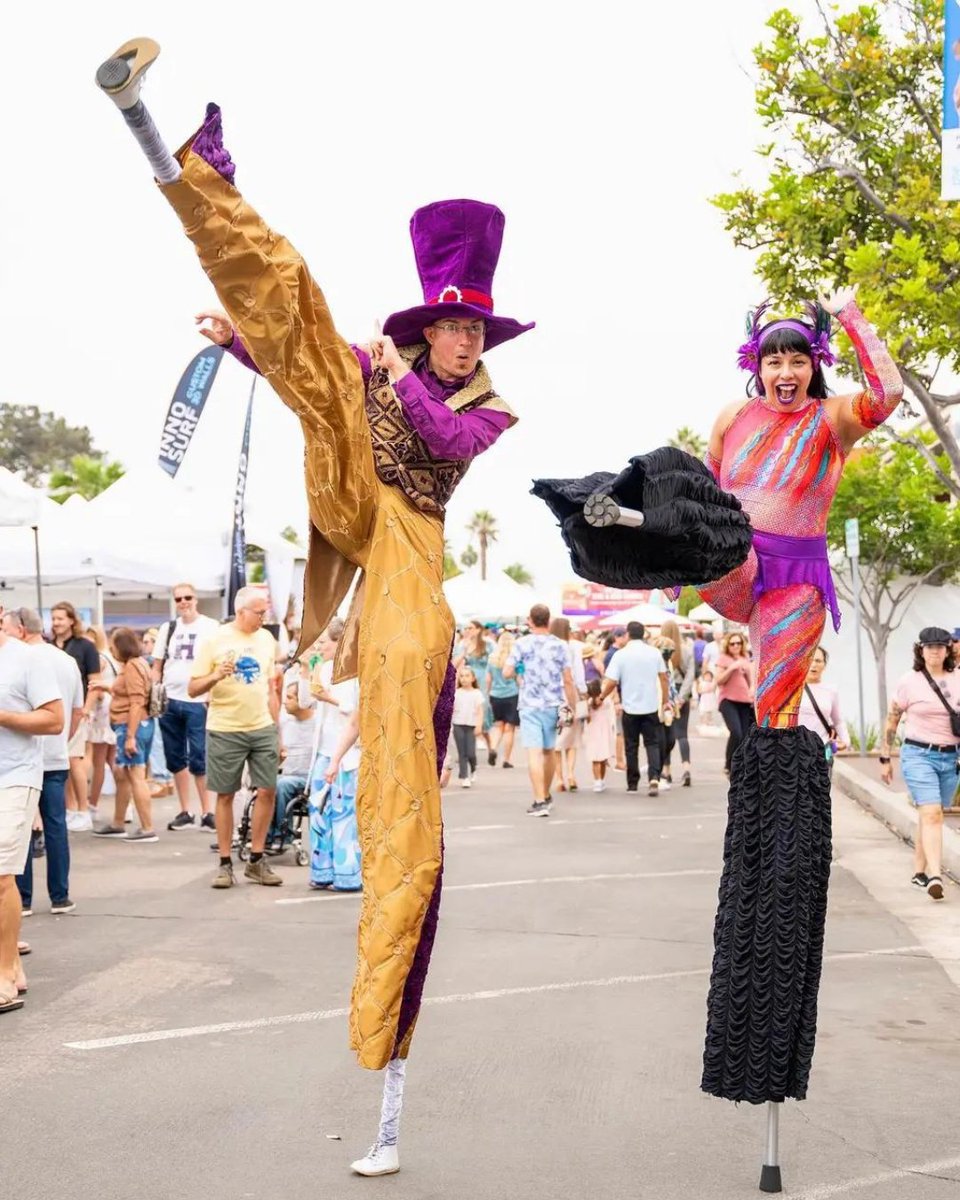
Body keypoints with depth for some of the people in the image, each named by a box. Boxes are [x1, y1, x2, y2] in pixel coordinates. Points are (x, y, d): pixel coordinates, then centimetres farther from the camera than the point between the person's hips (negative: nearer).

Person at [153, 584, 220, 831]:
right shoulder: (168, 628, 12)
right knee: (175, 759, 8)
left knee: (198, 760, -5)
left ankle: (207, 813, 2)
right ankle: (185, 812, 17)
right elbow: (157, 666, 15)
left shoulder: (211, 627, -1)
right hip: (169, 701, 5)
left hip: (197, 702, -5)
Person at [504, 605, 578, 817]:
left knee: (534, 752, -7)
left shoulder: (522, 643, -4)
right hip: (553, 704, 3)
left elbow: (507, 673, -6)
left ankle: (540, 801, -16)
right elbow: (568, 680, -1)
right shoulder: (559, 645, 2)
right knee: (549, 751, 18)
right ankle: (546, 796, 34)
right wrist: (573, 707, 4)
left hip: (530, 705, -3)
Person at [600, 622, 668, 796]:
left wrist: (602, 696, 6)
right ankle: (654, 778, -13)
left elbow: (611, 682, -11)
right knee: (652, 743, 6)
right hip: (651, 706, 2)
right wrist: (665, 700, 16)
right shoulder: (654, 652, 0)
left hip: (630, 707, -2)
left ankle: (632, 783, 15)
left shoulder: (621, 655, -8)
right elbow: (663, 677, 5)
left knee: (631, 746, 9)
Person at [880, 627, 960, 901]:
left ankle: (919, 872, 22)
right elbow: (891, 722, 2)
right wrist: (885, 758, 2)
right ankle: (935, 876, -24)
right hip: (919, 755, -4)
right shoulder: (909, 681, -3)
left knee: (929, 816, 11)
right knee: (932, 814, -17)